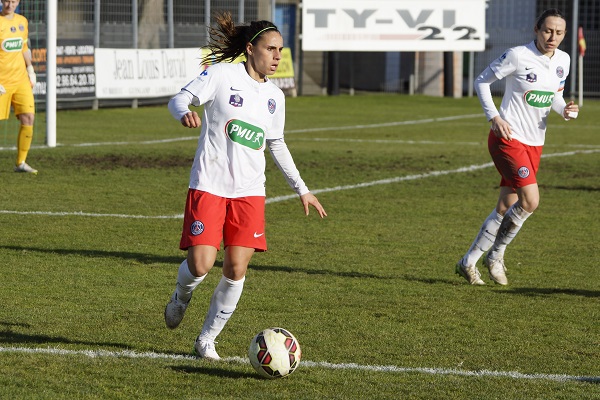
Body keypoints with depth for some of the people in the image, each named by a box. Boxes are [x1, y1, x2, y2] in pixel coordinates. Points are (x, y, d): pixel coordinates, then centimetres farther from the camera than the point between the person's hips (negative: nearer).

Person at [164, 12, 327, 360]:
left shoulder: (274, 97, 13)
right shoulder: (222, 75, -4)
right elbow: (179, 99, -7)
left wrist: (302, 189, 25)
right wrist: (186, 113, -32)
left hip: (250, 191, 5)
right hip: (209, 185, -5)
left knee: (237, 269, -6)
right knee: (201, 265, -14)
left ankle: (207, 339, 10)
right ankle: (181, 296, 22)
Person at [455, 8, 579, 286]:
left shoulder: (563, 60, 5)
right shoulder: (518, 56, -13)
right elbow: (482, 81, -4)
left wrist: (565, 110, -2)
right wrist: (493, 116, -15)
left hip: (535, 143, 7)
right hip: (508, 138, -7)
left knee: (506, 208, 7)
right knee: (530, 200, -19)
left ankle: (468, 263, 20)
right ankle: (496, 254, 1)